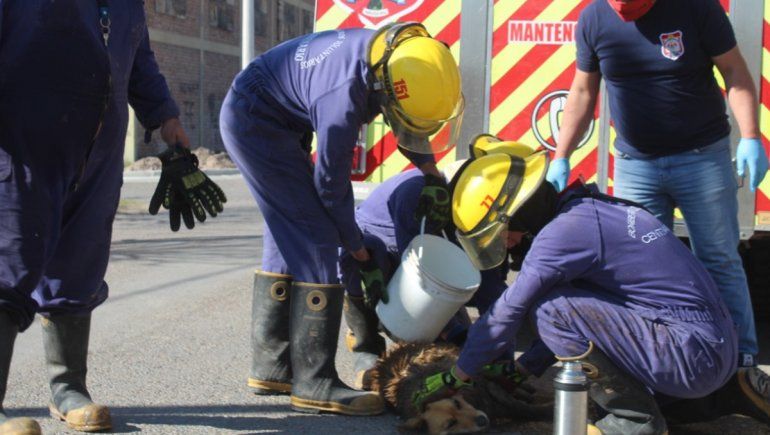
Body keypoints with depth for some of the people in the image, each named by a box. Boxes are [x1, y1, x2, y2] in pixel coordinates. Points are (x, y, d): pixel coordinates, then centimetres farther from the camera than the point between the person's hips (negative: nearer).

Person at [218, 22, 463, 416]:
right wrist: (359, 253, -7)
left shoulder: (395, 49, -12)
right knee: (315, 238, -12)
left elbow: (410, 121, 11)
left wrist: (432, 176, 6)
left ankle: (271, 367, 19)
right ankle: (314, 383, -11)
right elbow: (331, 185, -20)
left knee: (287, 237, 11)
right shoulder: (343, 101, -35)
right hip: (256, 122, -10)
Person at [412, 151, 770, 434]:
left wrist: (453, 378, 4)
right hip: (719, 348, 9)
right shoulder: (593, 208, 13)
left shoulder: (563, 232, -16)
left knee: (554, 309, -15)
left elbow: (507, 314, -9)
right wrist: (522, 369, 28)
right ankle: (733, 391, 20)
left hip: (694, 353, -9)